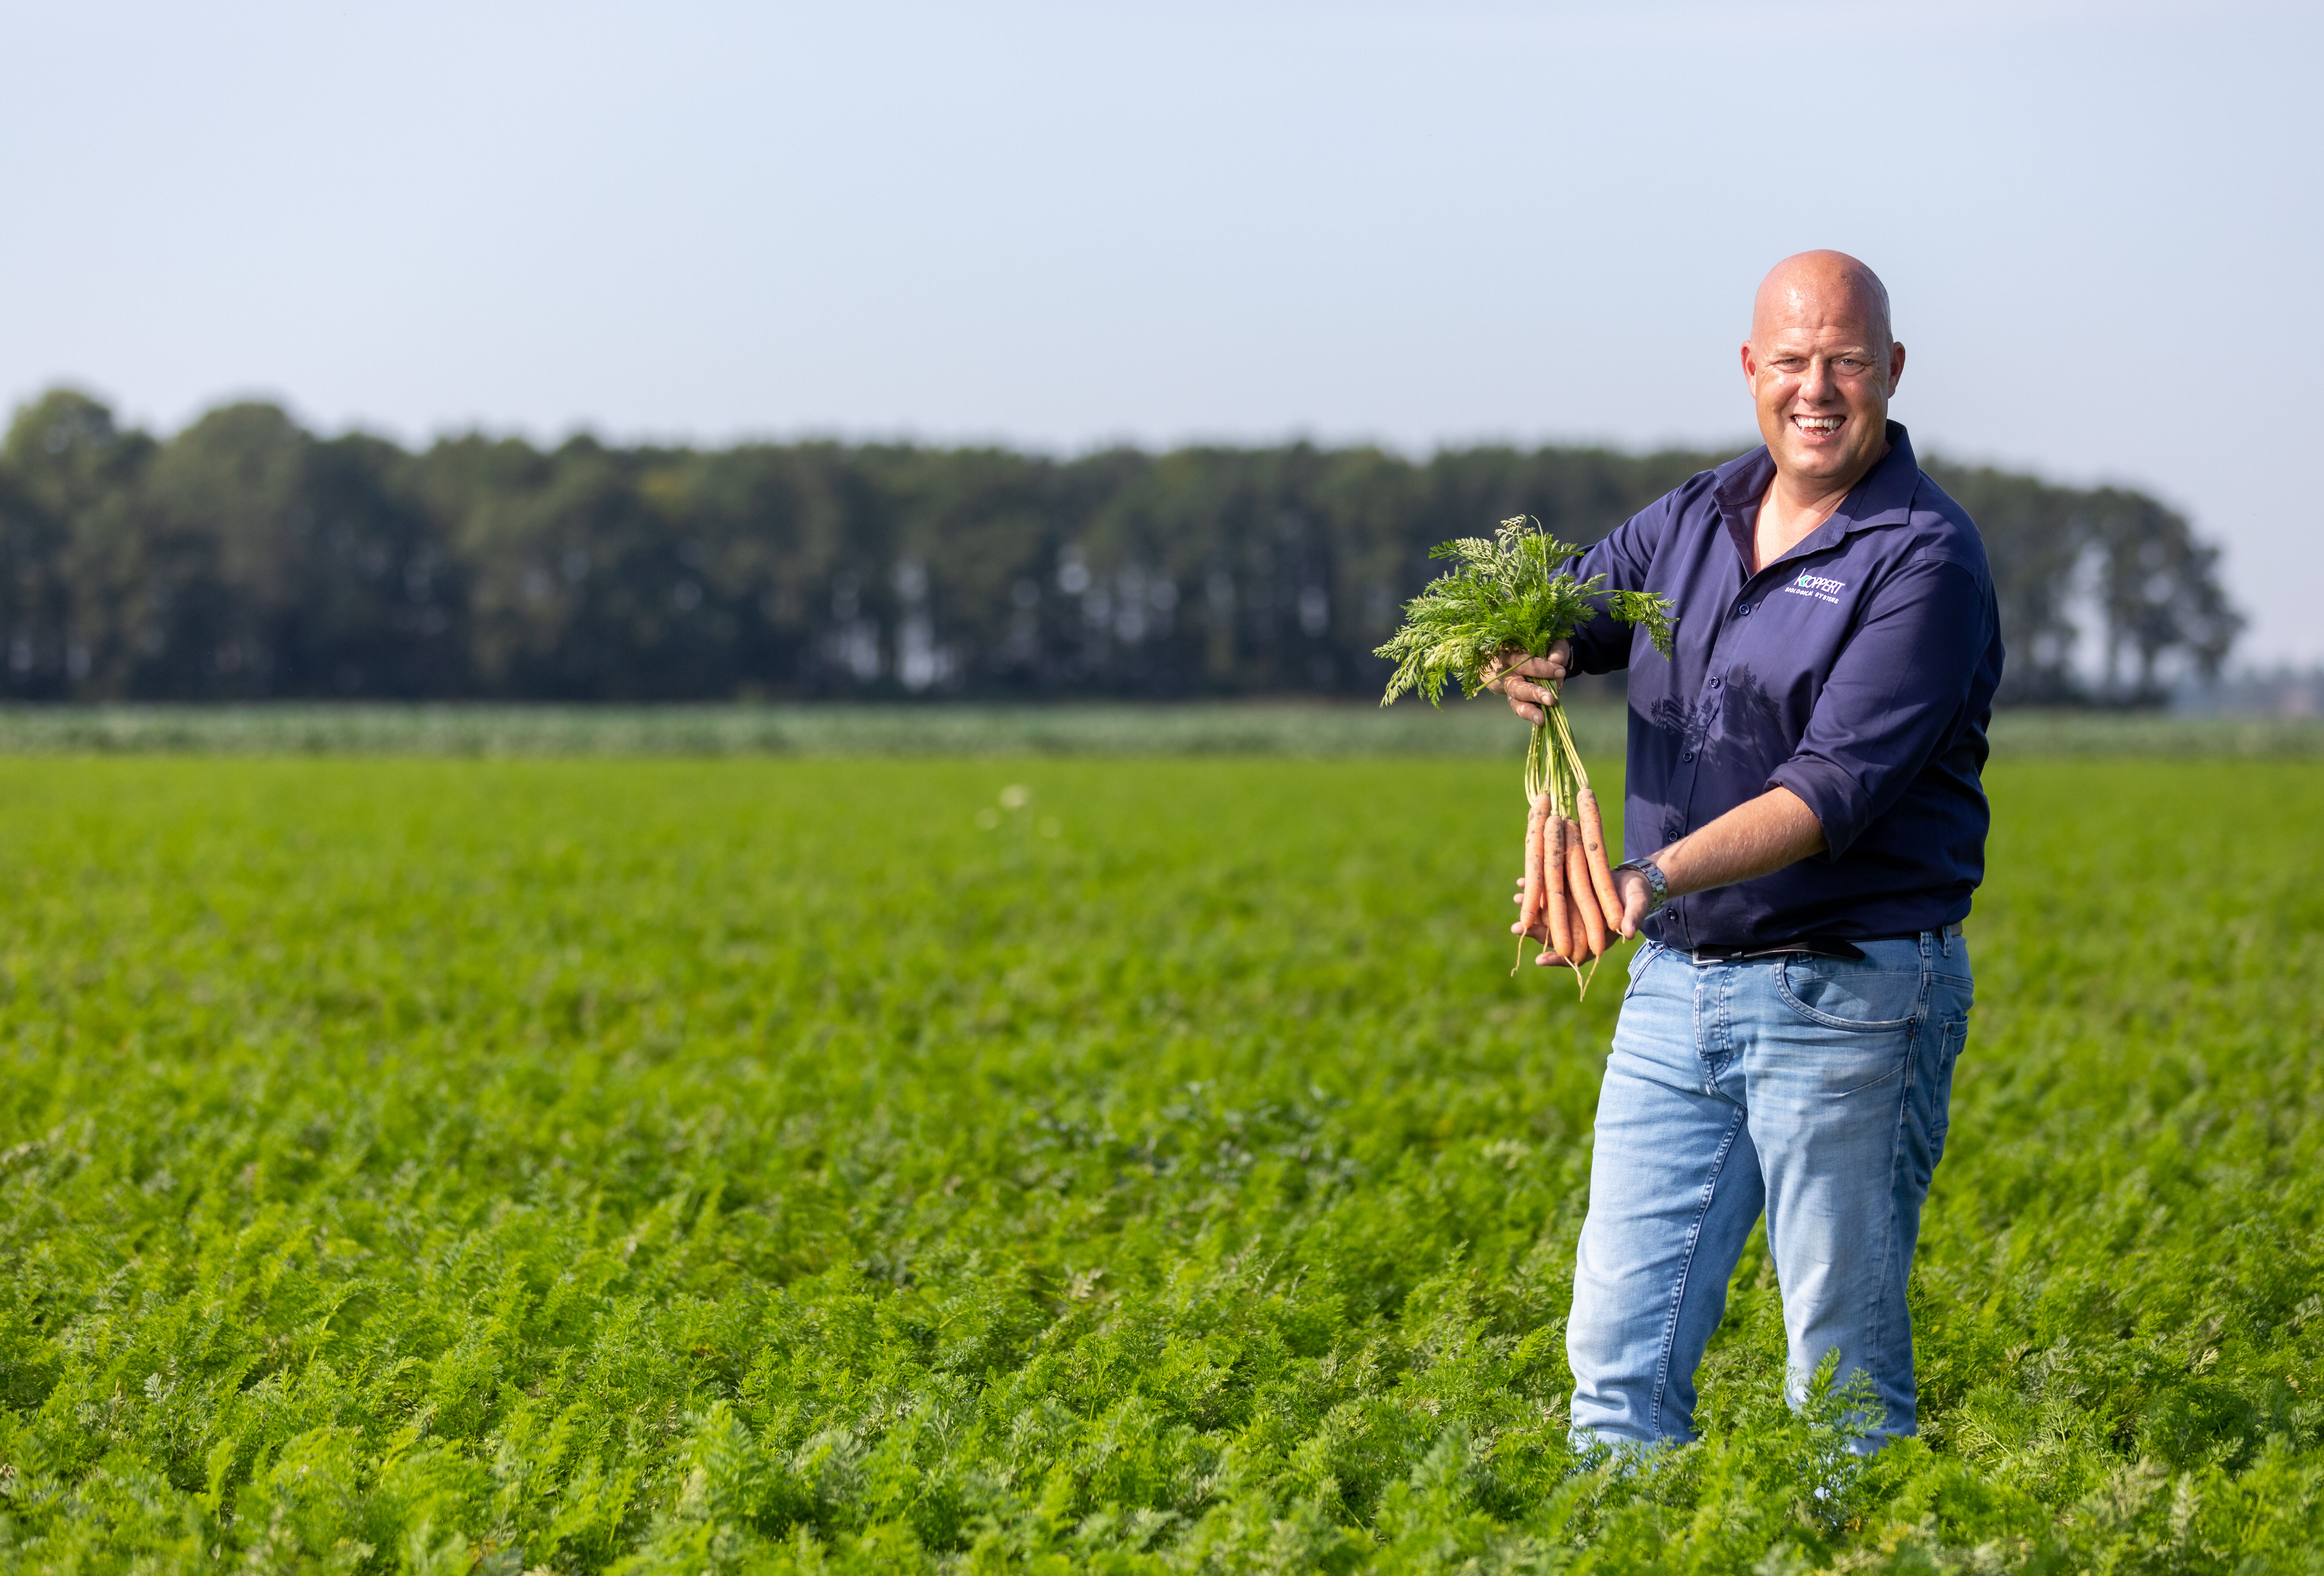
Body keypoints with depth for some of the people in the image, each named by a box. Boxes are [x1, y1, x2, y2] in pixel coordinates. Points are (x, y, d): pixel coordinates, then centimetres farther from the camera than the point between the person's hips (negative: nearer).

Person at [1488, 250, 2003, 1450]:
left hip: (1847, 1001, -6)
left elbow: (1839, 789, -20)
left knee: (1844, 1373, 1)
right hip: (1676, 989, 6)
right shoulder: (1695, 522, 10)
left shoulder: (1923, 560, -11)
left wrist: (1656, 877, -32)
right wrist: (1518, 656, -11)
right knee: (1619, 1345, 4)